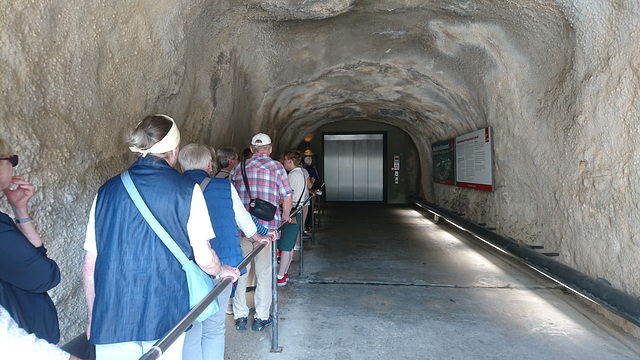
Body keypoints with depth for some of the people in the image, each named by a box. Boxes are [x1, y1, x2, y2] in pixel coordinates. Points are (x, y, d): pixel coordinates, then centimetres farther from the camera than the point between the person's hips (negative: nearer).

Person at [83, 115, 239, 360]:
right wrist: (223, 271, 16)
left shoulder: (107, 191, 3)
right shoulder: (187, 190, -7)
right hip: (164, 316, -2)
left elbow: (91, 264, 7)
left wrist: (93, 318, 19)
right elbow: (204, 258, -7)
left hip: (111, 319, 3)